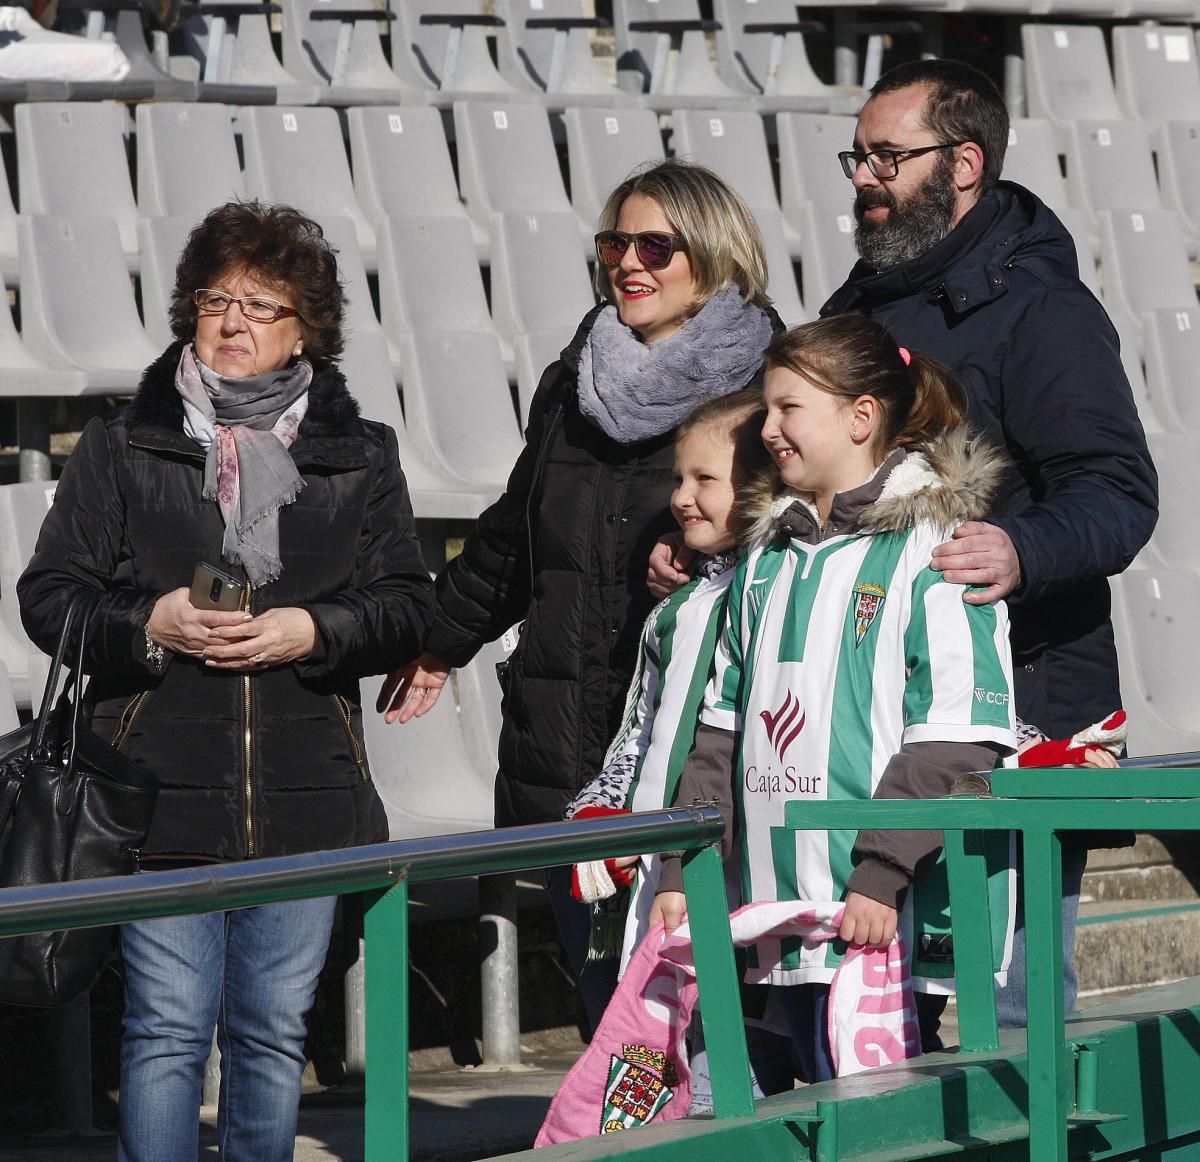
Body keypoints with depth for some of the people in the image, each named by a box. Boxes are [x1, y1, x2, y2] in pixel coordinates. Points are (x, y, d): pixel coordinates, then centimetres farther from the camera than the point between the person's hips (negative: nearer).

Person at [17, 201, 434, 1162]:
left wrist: (311, 631, -11)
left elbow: (407, 606, 8)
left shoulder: (361, 457, 11)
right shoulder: (121, 448, 7)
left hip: (305, 793, 2)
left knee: (275, 1030, 7)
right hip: (162, 788, -2)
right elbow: (49, 596, 5)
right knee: (168, 1029, -4)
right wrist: (150, 623, -13)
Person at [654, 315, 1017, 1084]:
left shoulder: (931, 547, -5)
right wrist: (682, 872, 13)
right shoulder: (768, 558, 18)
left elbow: (955, 739, -13)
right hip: (782, 907, 7)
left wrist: (880, 877, -19)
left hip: (884, 914, -7)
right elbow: (723, 728, 22)